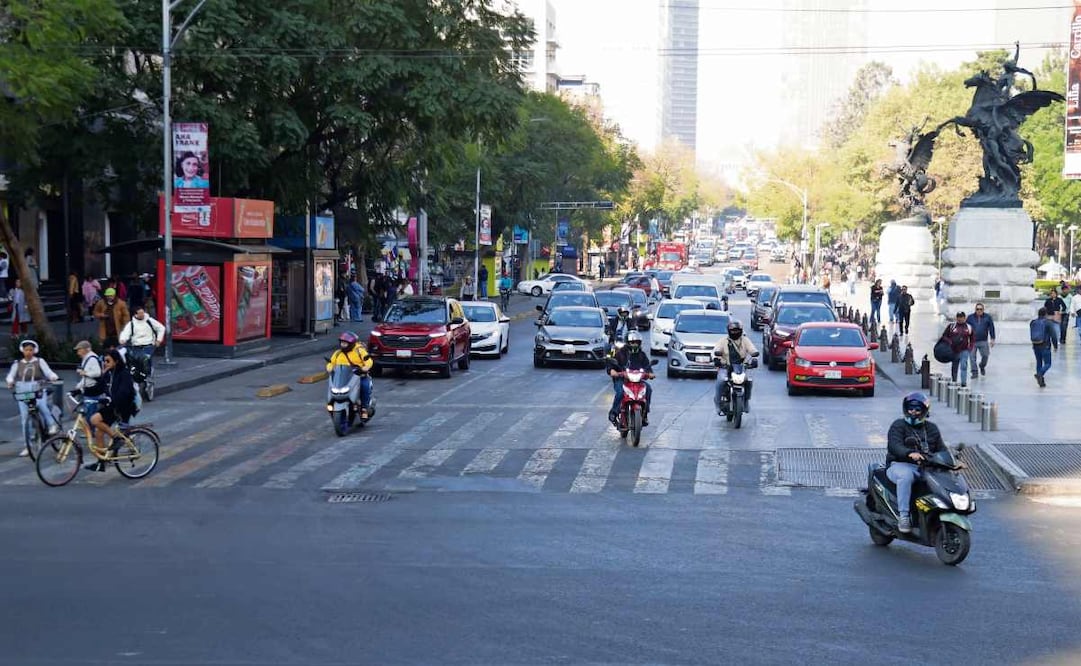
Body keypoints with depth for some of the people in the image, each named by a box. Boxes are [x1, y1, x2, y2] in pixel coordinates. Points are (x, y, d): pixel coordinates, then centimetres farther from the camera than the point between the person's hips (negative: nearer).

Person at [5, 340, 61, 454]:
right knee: (25, 418, 0)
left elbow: (48, 372, -4)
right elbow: (11, 375, 7)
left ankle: (52, 425, -9)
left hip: (38, 391, -3)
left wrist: (54, 377, -26)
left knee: (41, 406, -33)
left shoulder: (40, 361, 5)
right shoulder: (17, 364, 11)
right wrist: (11, 382, -16)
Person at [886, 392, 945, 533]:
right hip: (900, 465, -5)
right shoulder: (898, 426, 3)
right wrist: (910, 453, -36)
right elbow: (894, 446, -15)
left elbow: (941, 449, 15)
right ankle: (903, 516, -35)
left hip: (926, 467, 5)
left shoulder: (932, 429, 21)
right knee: (906, 475, -39)